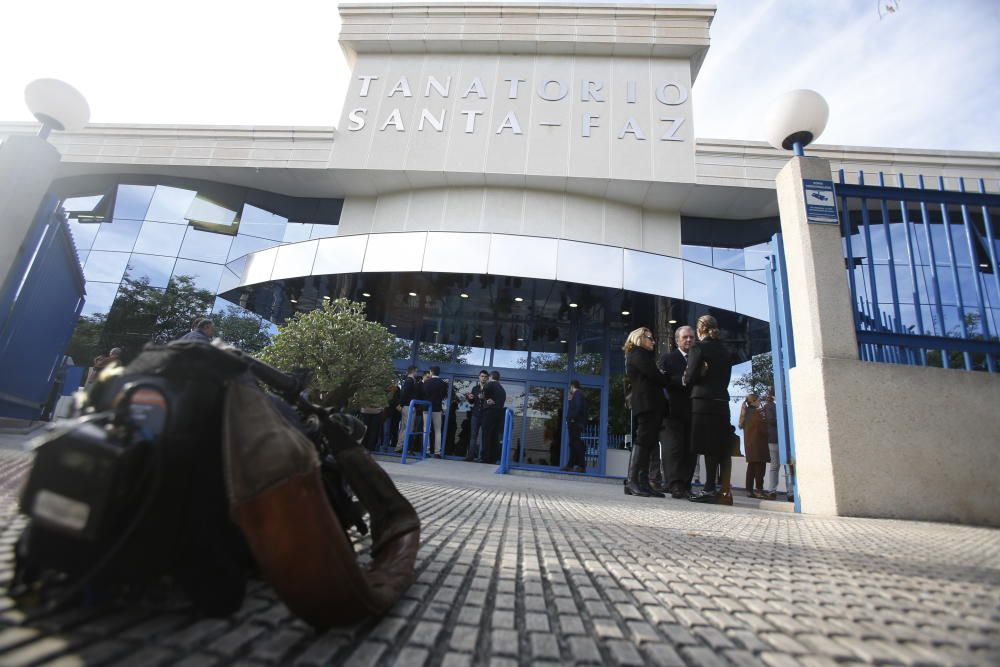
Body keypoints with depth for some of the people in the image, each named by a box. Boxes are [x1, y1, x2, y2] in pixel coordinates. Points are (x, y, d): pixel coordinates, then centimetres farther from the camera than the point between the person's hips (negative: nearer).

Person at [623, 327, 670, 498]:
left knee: (647, 442, 4)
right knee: (643, 440, -14)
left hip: (650, 404, 9)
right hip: (647, 403, -9)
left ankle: (643, 483, 3)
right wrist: (669, 381, 5)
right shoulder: (638, 353, -1)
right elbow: (654, 375, -10)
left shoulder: (642, 355, 29)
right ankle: (632, 481, -16)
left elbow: (653, 377, 20)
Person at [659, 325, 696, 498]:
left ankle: (685, 485, 9)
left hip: (693, 411, 4)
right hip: (674, 411, -4)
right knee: (673, 448, -8)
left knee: (690, 450, 3)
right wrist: (683, 380, -20)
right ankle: (675, 485, -8)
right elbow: (663, 380, -7)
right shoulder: (667, 358, 8)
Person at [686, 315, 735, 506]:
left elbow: (690, 378, -9)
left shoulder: (699, 347, -6)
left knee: (708, 447, -5)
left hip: (703, 401, -6)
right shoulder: (725, 351, 14)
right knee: (722, 447, 7)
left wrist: (687, 378, 11)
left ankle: (710, 490, -4)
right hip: (722, 401, 6)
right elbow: (726, 379, 16)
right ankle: (724, 490, 9)